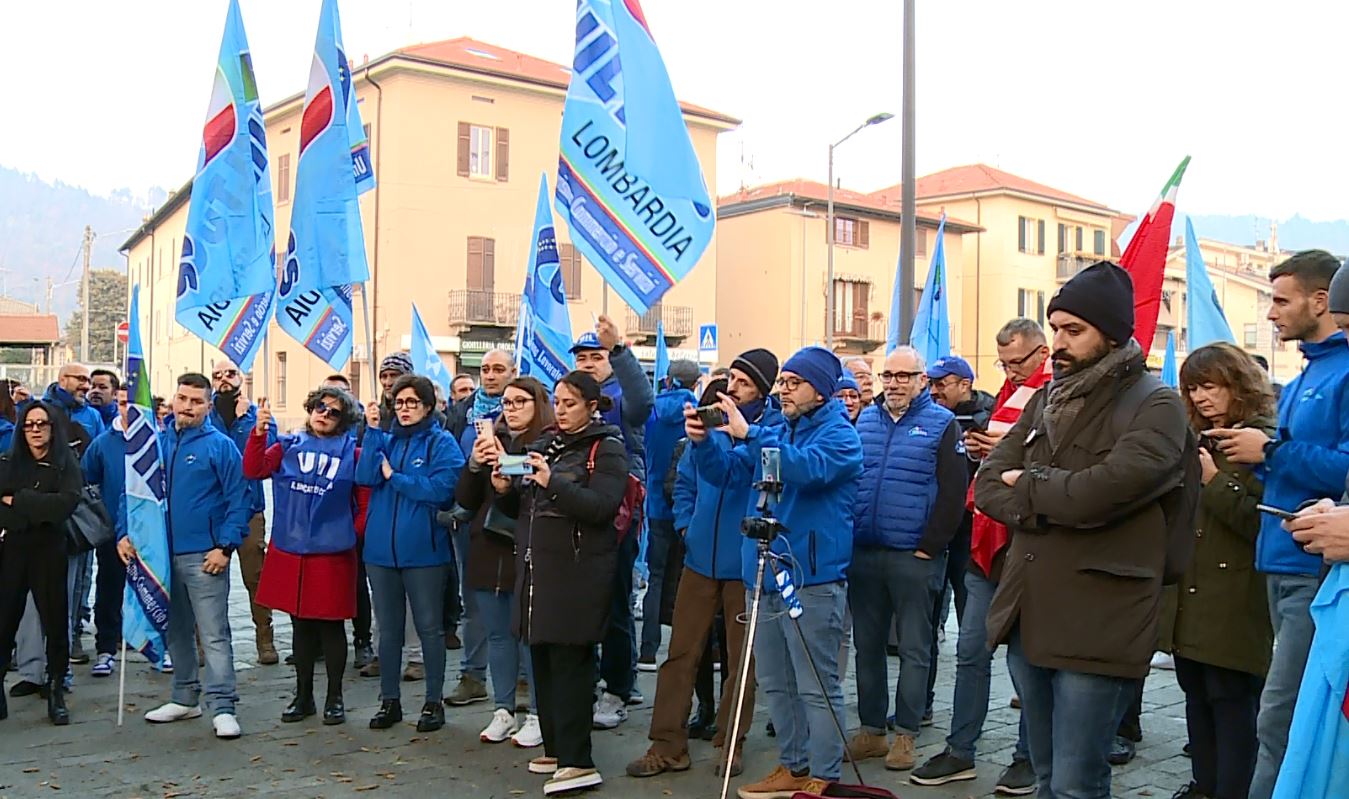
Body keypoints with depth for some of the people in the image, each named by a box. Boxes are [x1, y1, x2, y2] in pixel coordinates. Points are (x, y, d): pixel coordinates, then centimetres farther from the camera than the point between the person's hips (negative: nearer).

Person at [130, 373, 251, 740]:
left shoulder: (220, 445, -6)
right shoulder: (157, 443, 9)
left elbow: (238, 500, -9)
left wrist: (225, 546, -16)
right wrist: (127, 533, -1)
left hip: (204, 556, -6)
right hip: (162, 552, 6)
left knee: (214, 634, -5)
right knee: (176, 630, 16)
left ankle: (222, 707, -1)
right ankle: (185, 698, 29)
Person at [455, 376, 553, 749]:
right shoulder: (491, 440, 11)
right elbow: (465, 500, 9)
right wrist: (474, 465, -8)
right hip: (488, 551, 6)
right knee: (497, 634, 13)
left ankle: (537, 714, 13)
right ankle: (503, 710, 25)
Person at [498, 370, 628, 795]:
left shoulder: (606, 448, -4)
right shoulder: (546, 445, 18)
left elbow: (602, 506, -17)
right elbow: (525, 505, 21)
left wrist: (552, 482, -25)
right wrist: (506, 489, 0)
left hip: (578, 571, -7)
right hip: (537, 565, 7)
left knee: (569, 663, -8)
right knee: (543, 659, 11)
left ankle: (577, 761, -4)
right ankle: (556, 748, 22)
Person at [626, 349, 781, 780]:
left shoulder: (775, 428, -9)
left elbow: (741, 471, -28)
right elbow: (685, 480, 18)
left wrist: (704, 441, -43)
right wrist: (685, 523, 5)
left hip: (746, 562, -4)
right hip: (701, 557, 4)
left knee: (740, 658, 9)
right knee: (681, 652, 6)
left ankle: (729, 743, 24)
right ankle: (668, 745, 15)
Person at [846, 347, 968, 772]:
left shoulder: (942, 424, -2)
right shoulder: (864, 421, 12)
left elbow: (953, 492, -8)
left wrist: (929, 546, -11)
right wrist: (845, 537, 7)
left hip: (913, 557, -5)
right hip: (862, 555, 5)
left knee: (914, 649, 5)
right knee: (867, 645, 11)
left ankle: (905, 734, 15)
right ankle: (871, 730, 22)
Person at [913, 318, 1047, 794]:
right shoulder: (1008, 393, 14)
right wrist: (977, 449, 4)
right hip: (987, 538, 7)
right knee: (971, 650, 10)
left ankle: (1028, 757, 21)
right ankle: (960, 752, 21)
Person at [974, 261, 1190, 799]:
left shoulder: (1154, 406, -7)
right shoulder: (1047, 400, 15)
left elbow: (1104, 490, -23)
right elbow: (988, 483, 6)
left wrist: (1029, 485, -6)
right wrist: (1049, 507, -12)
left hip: (1096, 623, -7)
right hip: (1027, 613, 7)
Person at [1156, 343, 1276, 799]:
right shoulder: (1194, 441, 15)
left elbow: (1263, 520, -16)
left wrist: (1214, 482, -19)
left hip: (1235, 602, -7)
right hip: (1188, 596, 7)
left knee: (1233, 702, -1)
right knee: (1197, 697, 14)